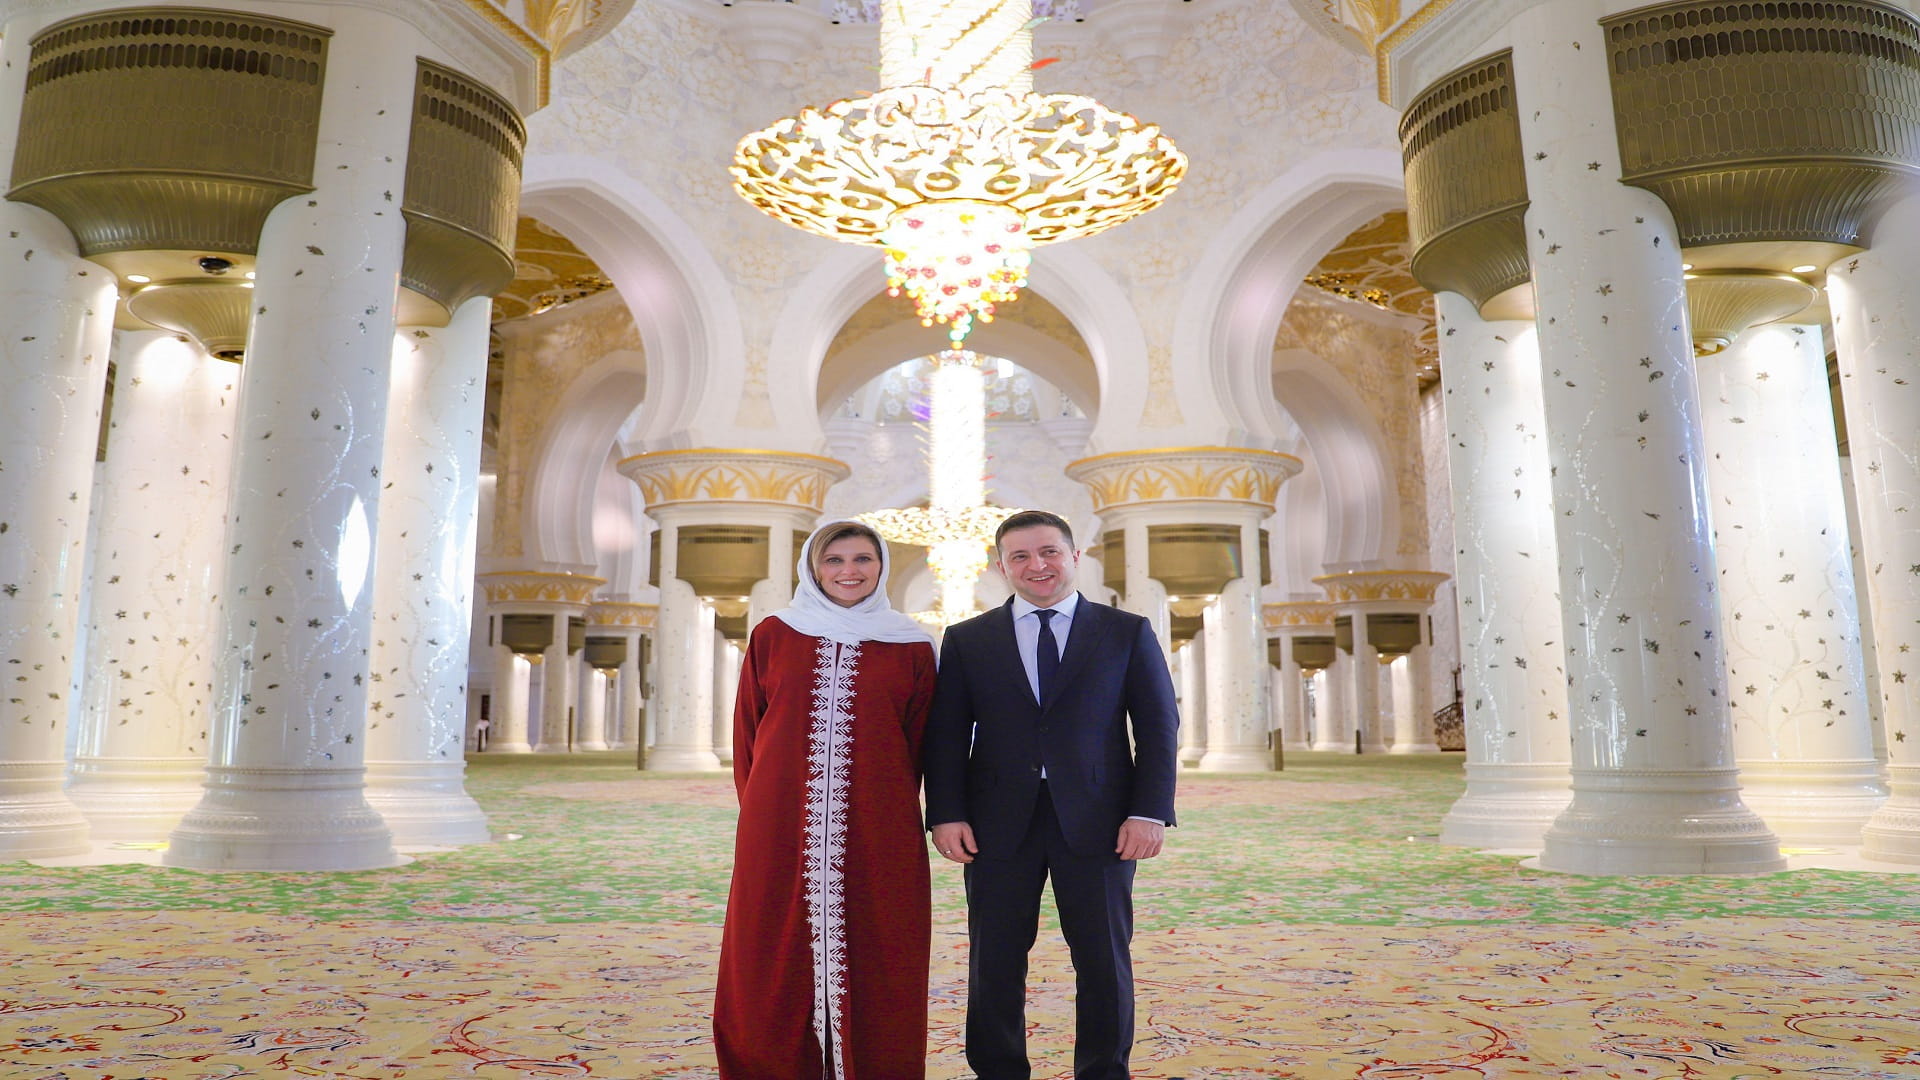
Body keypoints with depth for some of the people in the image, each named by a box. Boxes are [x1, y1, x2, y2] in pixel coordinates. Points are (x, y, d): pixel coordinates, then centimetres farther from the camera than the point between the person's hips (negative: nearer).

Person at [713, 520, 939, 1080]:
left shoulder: (911, 647, 4)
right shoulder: (773, 635, 7)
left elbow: (918, 743, 7)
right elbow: (746, 731, 10)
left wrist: (888, 811, 4)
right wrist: (760, 806, 7)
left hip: (876, 835, -1)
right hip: (780, 830, 1)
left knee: (872, 963, 5)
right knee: (775, 958, 7)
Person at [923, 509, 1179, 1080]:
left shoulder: (1128, 632, 7)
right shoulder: (966, 640, 9)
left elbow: (1159, 727, 3)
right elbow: (947, 734, 5)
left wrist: (1150, 812, -7)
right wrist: (947, 813, -6)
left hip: (1097, 821, 0)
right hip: (999, 824, 1)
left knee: (1105, 961, 8)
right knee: (994, 964, 7)